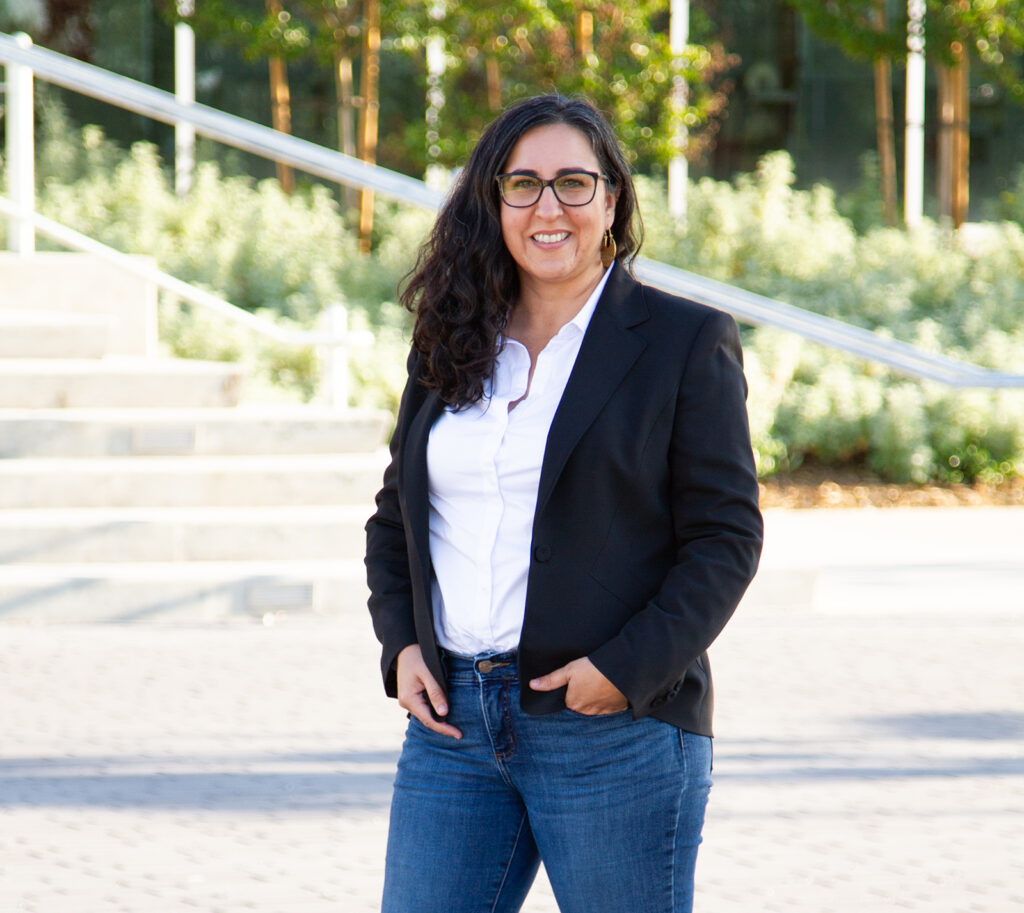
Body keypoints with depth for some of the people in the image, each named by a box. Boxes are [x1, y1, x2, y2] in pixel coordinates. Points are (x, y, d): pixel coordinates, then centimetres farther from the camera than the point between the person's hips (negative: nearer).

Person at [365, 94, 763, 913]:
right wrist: (400, 643, 4)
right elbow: (396, 514, 21)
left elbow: (726, 537, -5)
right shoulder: (450, 347, 14)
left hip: (614, 731, -4)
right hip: (454, 721, 4)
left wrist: (628, 669, -15)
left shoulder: (687, 343, -1)